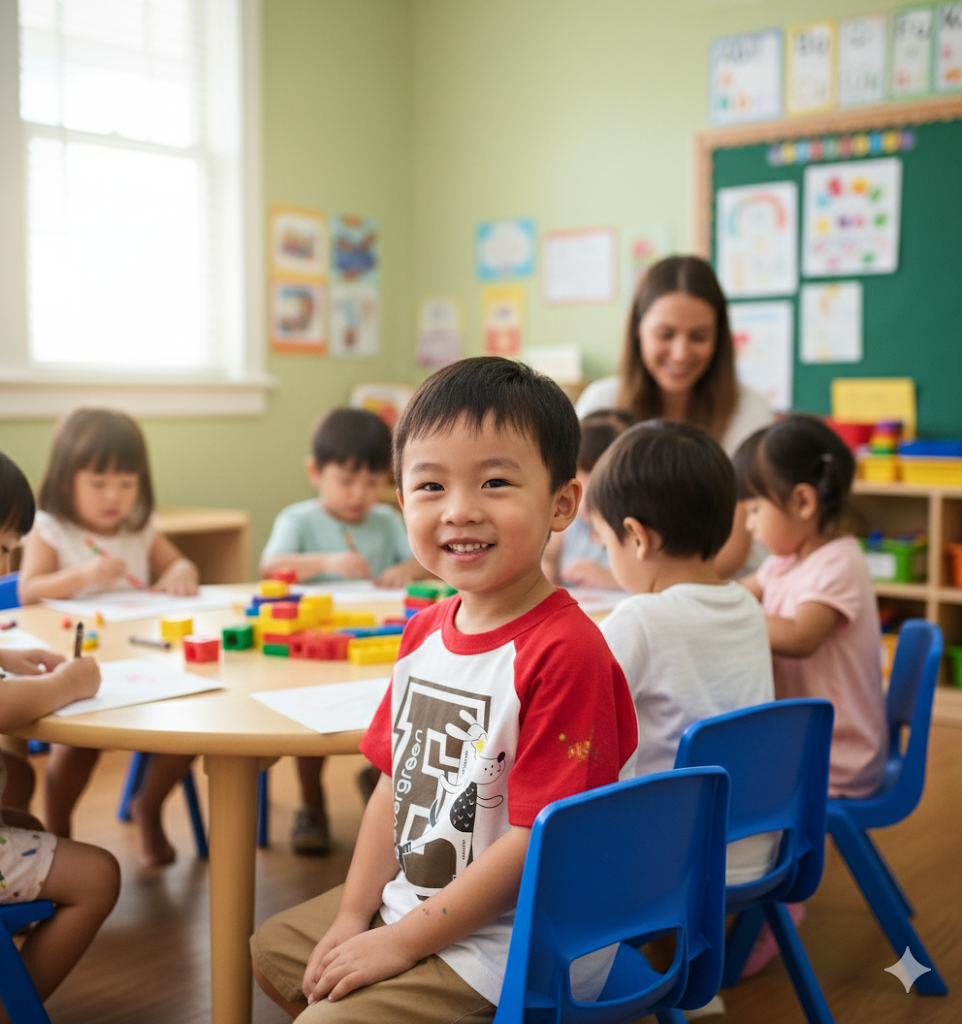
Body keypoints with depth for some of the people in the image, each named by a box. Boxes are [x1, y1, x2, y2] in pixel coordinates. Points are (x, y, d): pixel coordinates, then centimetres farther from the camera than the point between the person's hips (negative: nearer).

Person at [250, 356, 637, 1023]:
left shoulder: (565, 649, -26)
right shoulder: (426, 631, 1)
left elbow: (535, 839, -25)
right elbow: (396, 785, 8)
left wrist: (400, 942, -18)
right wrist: (353, 916, 2)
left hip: (496, 942, -9)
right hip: (405, 901, 9)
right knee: (274, 948, 24)